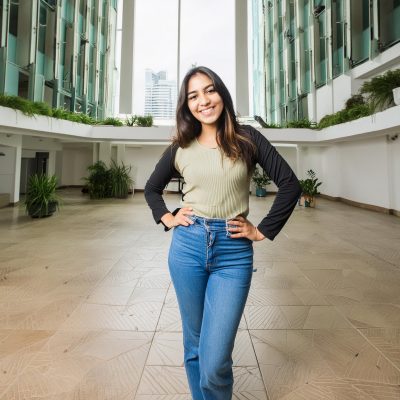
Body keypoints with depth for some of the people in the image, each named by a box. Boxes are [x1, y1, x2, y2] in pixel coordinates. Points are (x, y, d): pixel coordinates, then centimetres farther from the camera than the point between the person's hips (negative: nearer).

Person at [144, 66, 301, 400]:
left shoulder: (247, 138, 1)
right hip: (187, 247, 3)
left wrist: (263, 231, -2)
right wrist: (167, 219, 5)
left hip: (234, 252, -2)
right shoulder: (181, 147, 7)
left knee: (214, 361, -3)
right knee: (194, 346, 16)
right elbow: (151, 188, 20)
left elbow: (290, 184, 1)